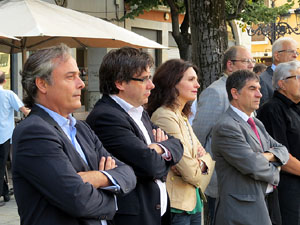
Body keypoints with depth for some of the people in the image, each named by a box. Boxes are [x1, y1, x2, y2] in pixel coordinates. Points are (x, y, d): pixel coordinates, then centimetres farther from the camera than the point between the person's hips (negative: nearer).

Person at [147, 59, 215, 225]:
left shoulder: (182, 116, 14)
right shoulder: (165, 116, -18)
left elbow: (206, 157, 14)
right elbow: (191, 172, -21)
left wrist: (202, 162, -9)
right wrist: (199, 168, 2)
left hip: (193, 201, 9)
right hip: (177, 205, -9)